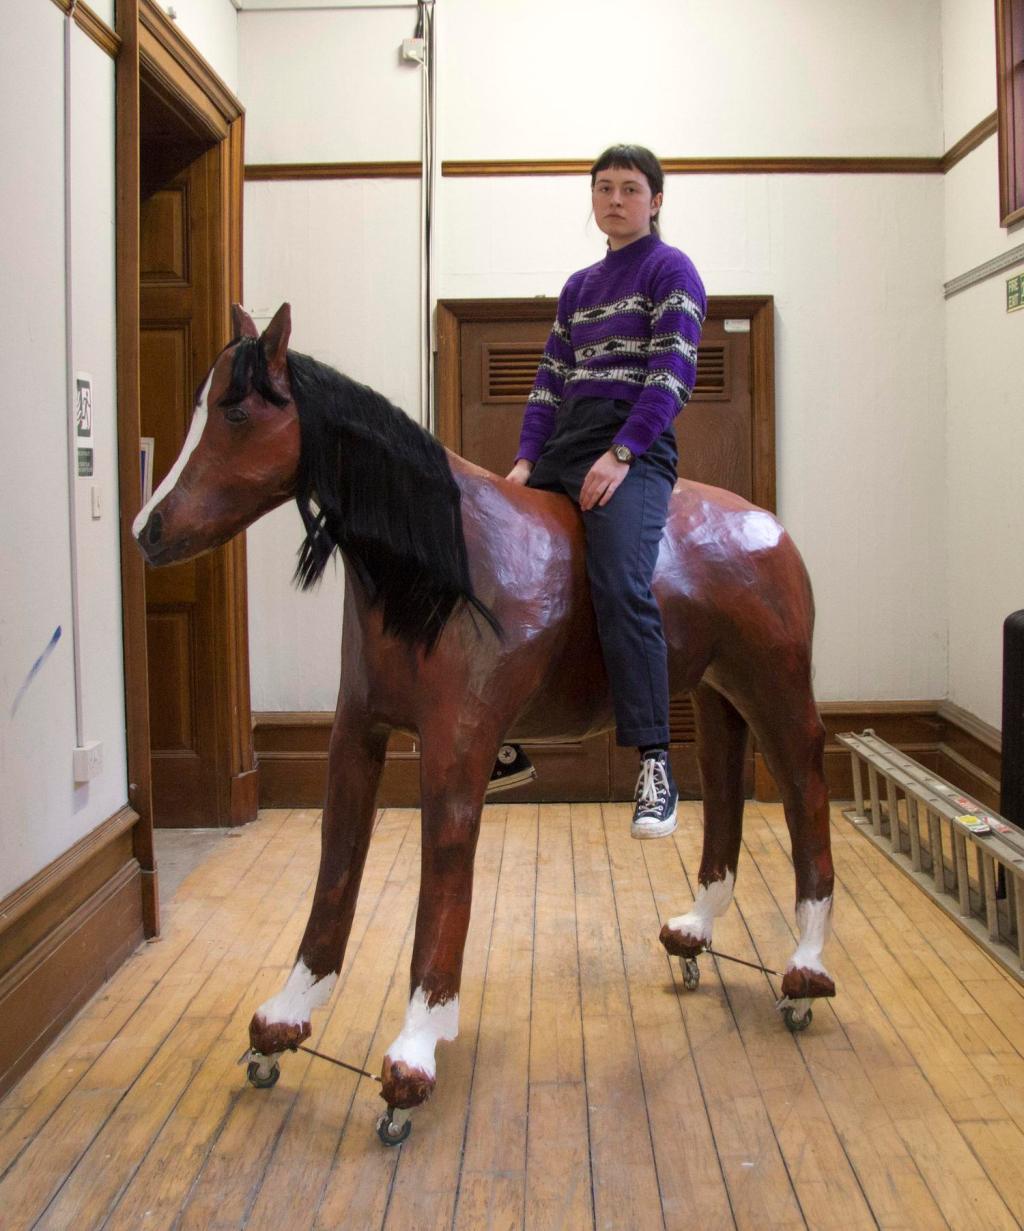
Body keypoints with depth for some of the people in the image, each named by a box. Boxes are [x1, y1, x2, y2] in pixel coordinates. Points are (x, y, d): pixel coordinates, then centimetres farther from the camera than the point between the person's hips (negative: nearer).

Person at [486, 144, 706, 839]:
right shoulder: (579, 286, 23)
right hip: (563, 445, 8)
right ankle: (507, 746, 18)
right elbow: (551, 378, 16)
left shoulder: (670, 270, 3)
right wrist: (526, 459, 2)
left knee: (621, 587, -28)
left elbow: (674, 371, -9)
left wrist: (621, 453, -19)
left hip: (632, 447, -7)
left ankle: (656, 770, -25)